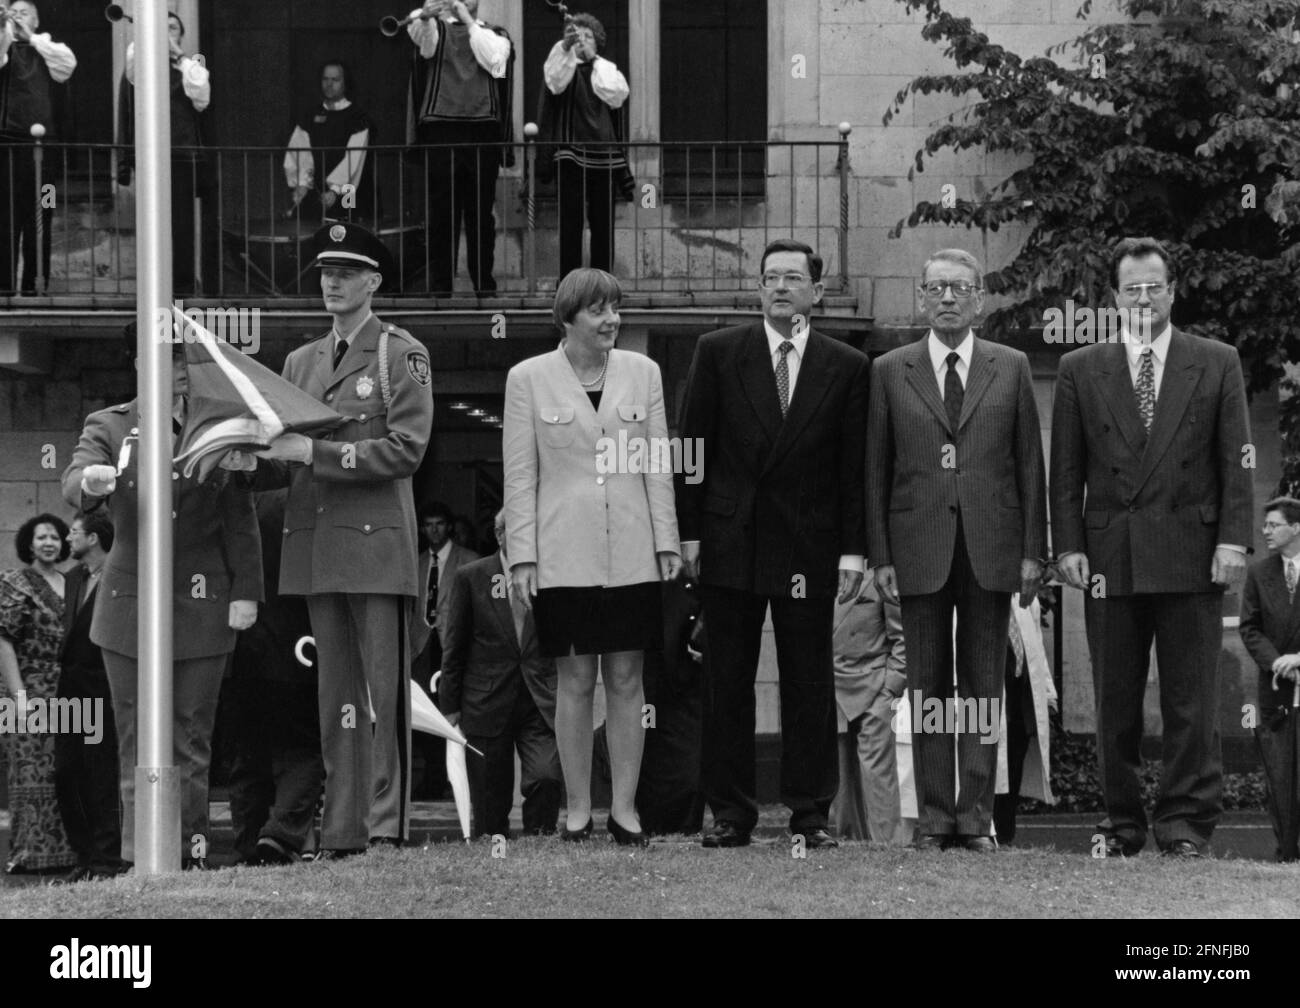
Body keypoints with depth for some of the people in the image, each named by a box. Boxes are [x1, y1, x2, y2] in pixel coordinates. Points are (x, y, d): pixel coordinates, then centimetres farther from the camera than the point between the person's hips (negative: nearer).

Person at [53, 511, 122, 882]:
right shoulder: (73, 578, 15)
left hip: (102, 689, -8)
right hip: (72, 689, 8)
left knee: (102, 779, -3)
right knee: (66, 774, 7)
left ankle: (106, 861, 2)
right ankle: (85, 857, 14)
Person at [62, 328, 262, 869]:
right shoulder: (108, 428, 6)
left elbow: (240, 521, 8)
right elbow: (74, 483, -12)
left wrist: (246, 591, -1)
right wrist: (90, 481, -36)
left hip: (200, 605, 0)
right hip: (129, 602, 0)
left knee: (190, 740, 0)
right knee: (138, 741, -1)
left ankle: (189, 854, 2)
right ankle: (141, 857, -1)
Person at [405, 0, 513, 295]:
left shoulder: (495, 35, 16)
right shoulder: (436, 28, 13)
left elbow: (494, 61, -5)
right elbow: (418, 34, -12)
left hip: (483, 131, 1)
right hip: (439, 129, -1)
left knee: (481, 211, 2)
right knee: (441, 211, -3)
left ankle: (484, 284, 9)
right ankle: (439, 286, -1)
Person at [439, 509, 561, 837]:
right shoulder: (469, 578, 4)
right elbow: (454, 647, 5)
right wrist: (450, 705, 2)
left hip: (540, 706, 0)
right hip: (487, 706, 0)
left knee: (547, 777, -20)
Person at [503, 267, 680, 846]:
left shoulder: (642, 373, 8)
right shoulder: (529, 379, 1)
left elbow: (658, 465, 10)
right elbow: (519, 474, 1)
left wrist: (666, 541, 4)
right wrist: (522, 555, -4)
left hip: (631, 554, 2)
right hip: (563, 554, -2)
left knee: (626, 679, 3)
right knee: (575, 681, 1)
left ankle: (624, 808, 8)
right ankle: (578, 809, 8)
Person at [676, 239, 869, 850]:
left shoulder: (848, 368, 5)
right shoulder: (718, 353, 5)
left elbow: (854, 468, 4)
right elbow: (692, 448, 5)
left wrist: (853, 549, -2)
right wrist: (689, 532, -1)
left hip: (809, 547, 0)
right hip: (730, 541, 0)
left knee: (809, 685, 1)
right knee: (728, 684, 3)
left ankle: (810, 815, 7)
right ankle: (730, 814, 8)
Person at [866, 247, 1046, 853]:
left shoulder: (1011, 368, 7)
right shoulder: (890, 372, 6)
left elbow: (1030, 463, 7)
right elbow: (876, 469, 5)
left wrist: (1033, 551, 1)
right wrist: (880, 556, -2)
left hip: (991, 549, 0)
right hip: (919, 550, 0)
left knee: (983, 685, 2)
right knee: (927, 687, 3)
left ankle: (976, 818, 5)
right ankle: (934, 820, 6)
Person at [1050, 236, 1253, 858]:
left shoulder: (1217, 364, 9)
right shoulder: (1081, 371, 11)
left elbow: (1236, 460, 5)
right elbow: (1066, 472, 8)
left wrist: (1233, 539, -5)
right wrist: (1068, 545, -2)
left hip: (1191, 555, -1)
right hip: (1110, 559, 1)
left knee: (1190, 701, -2)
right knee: (1115, 704, 3)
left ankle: (1186, 823, 2)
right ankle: (1122, 824, 8)